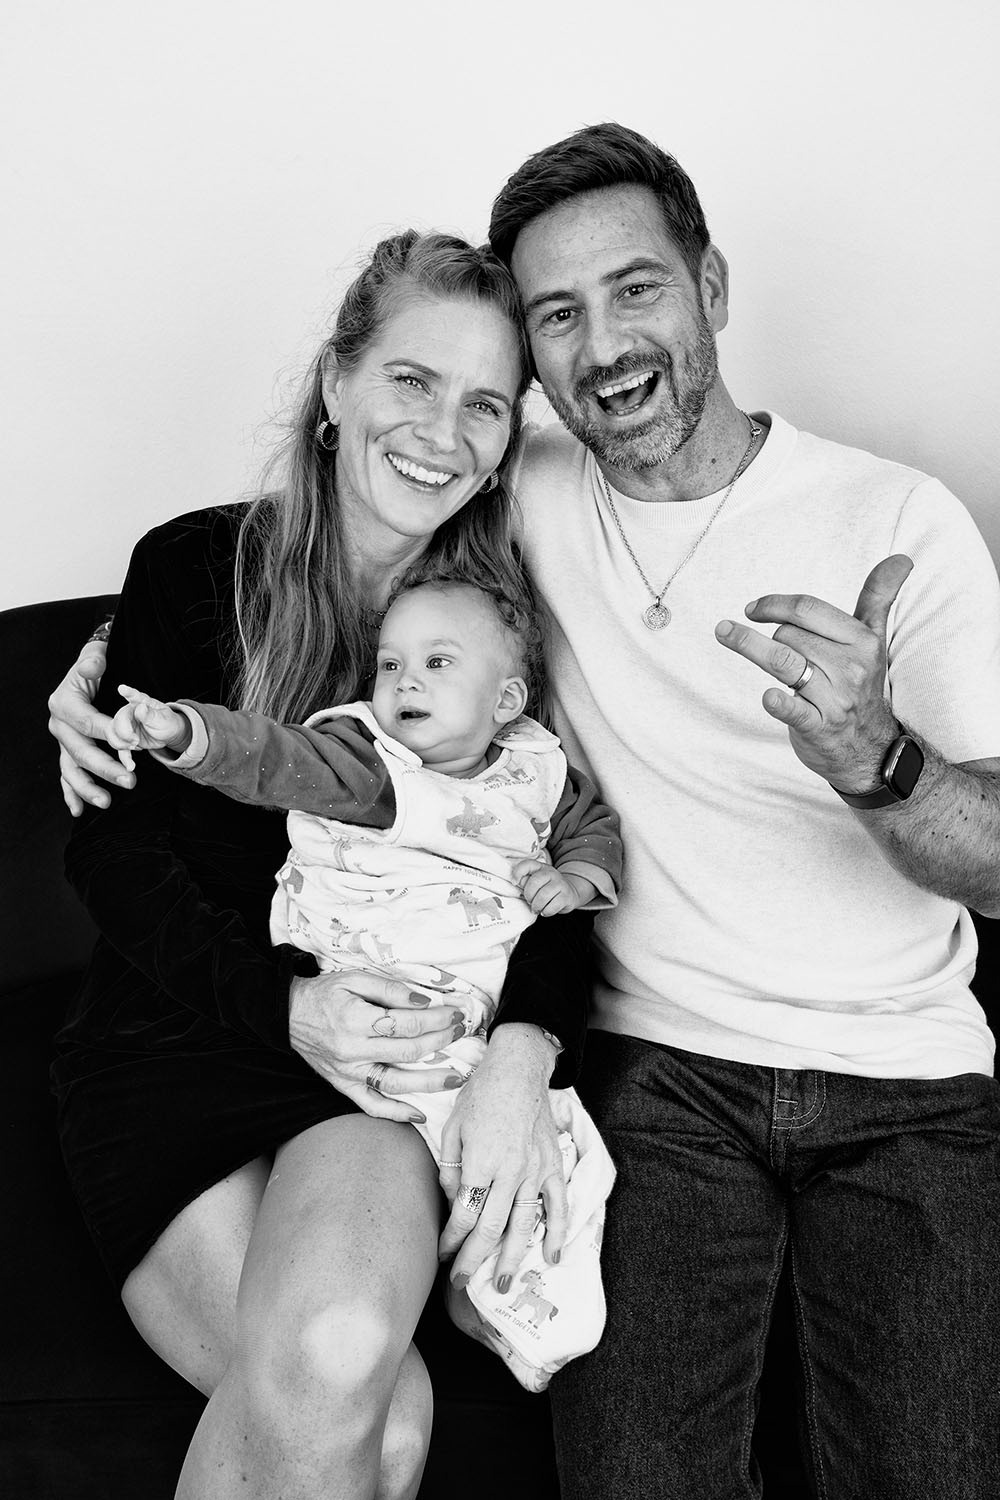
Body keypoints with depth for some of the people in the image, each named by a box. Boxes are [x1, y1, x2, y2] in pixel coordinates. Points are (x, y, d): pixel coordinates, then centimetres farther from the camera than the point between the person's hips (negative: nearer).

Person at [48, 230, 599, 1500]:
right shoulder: (193, 569, -2)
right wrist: (287, 1002, -17)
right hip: (175, 1040, -1)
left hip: (403, 1051, 1)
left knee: (339, 1356, -27)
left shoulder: (499, 615, 4)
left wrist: (524, 1050, -19)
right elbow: (111, 842, -3)